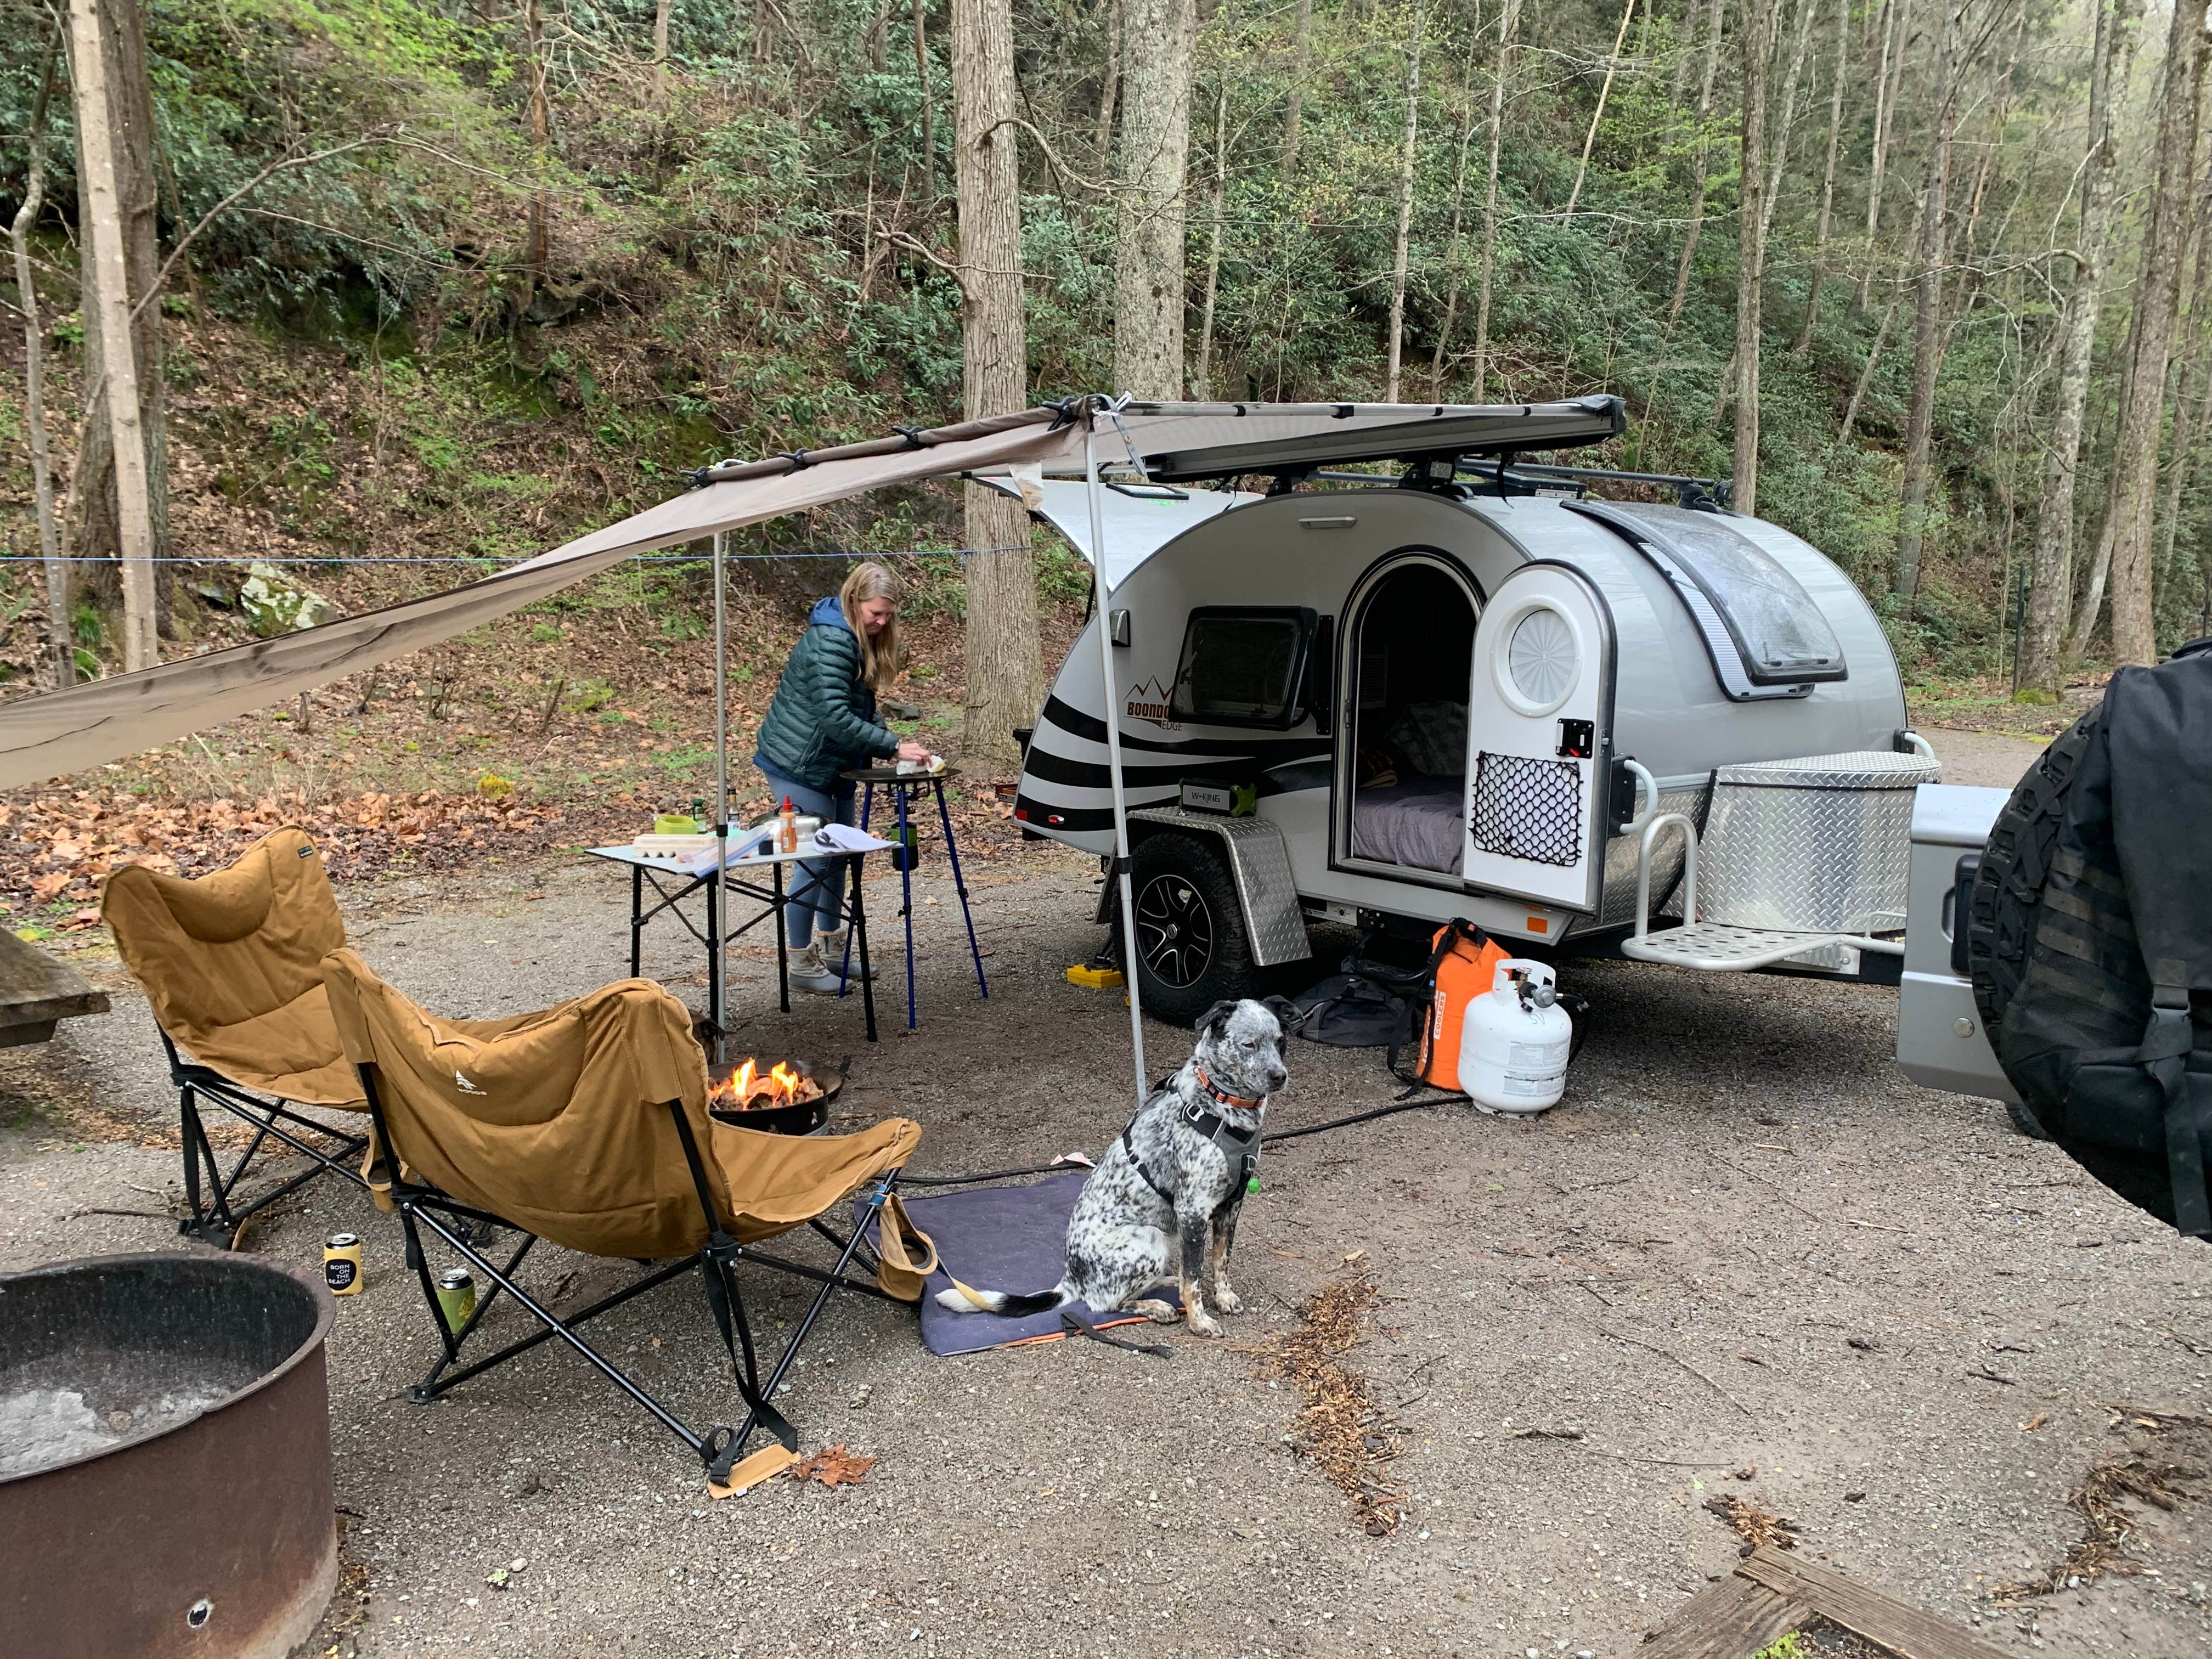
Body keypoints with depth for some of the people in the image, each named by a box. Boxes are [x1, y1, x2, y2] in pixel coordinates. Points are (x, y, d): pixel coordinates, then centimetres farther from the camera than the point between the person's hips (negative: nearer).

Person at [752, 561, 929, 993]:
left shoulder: (862, 640, 8)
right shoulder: (830, 641, -23)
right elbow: (835, 717, -31)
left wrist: (889, 743, -3)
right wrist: (893, 746, -32)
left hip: (833, 766, 10)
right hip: (798, 765, -10)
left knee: (839, 855, 15)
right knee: (815, 861, -6)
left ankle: (830, 946, 29)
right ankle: (802, 962, 5)